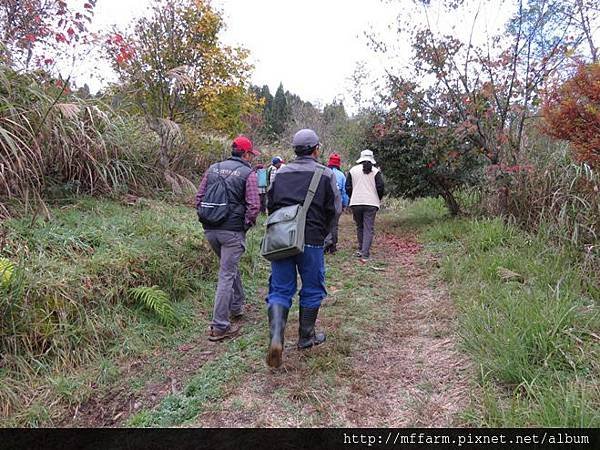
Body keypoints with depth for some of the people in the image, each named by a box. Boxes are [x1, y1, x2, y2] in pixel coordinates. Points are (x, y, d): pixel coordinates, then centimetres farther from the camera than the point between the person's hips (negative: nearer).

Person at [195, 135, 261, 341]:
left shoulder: (213, 168, 10)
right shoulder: (248, 173, -6)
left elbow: (199, 198, 9)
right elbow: (254, 206, -14)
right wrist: (246, 224, 1)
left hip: (210, 230, 6)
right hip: (233, 231, -6)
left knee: (230, 266, 25)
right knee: (226, 274, -1)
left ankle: (236, 306, 40)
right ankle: (220, 327, 3)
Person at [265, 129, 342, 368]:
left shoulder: (281, 173, 8)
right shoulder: (325, 174, -1)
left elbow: (270, 205, 12)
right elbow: (334, 209, -1)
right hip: (311, 241, -2)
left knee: (280, 290, 9)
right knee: (311, 290, 14)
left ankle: (276, 339, -8)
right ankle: (306, 337, 27)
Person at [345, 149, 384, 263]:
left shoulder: (353, 170, 6)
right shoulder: (376, 171, 1)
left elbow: (348, 187, 6)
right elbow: (380, 187, -3)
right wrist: (379, 199, 15)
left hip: (356, 203, 2)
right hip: (371, 203, -2)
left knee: (359, 227, 17)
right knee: (369, 228, -2)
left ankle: (361, 250, 23)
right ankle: (365, 254, -9)